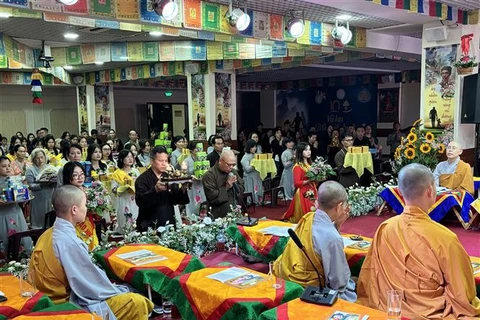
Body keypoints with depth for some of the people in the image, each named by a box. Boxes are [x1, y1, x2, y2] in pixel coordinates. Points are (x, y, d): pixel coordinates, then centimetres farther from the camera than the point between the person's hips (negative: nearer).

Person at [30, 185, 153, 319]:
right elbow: (91, 281, -19)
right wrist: (117, 292, -2)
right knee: (137, 303, -10)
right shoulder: (69, 242, -26)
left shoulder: (49, 234, 3)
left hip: (63, 297, 10)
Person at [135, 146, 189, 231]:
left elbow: (182, 201, 5)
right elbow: (140, 201, -18)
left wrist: (183, 190, -15)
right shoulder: (142, 179, -4)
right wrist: (155, 189, -32)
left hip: (169, 224, 4)